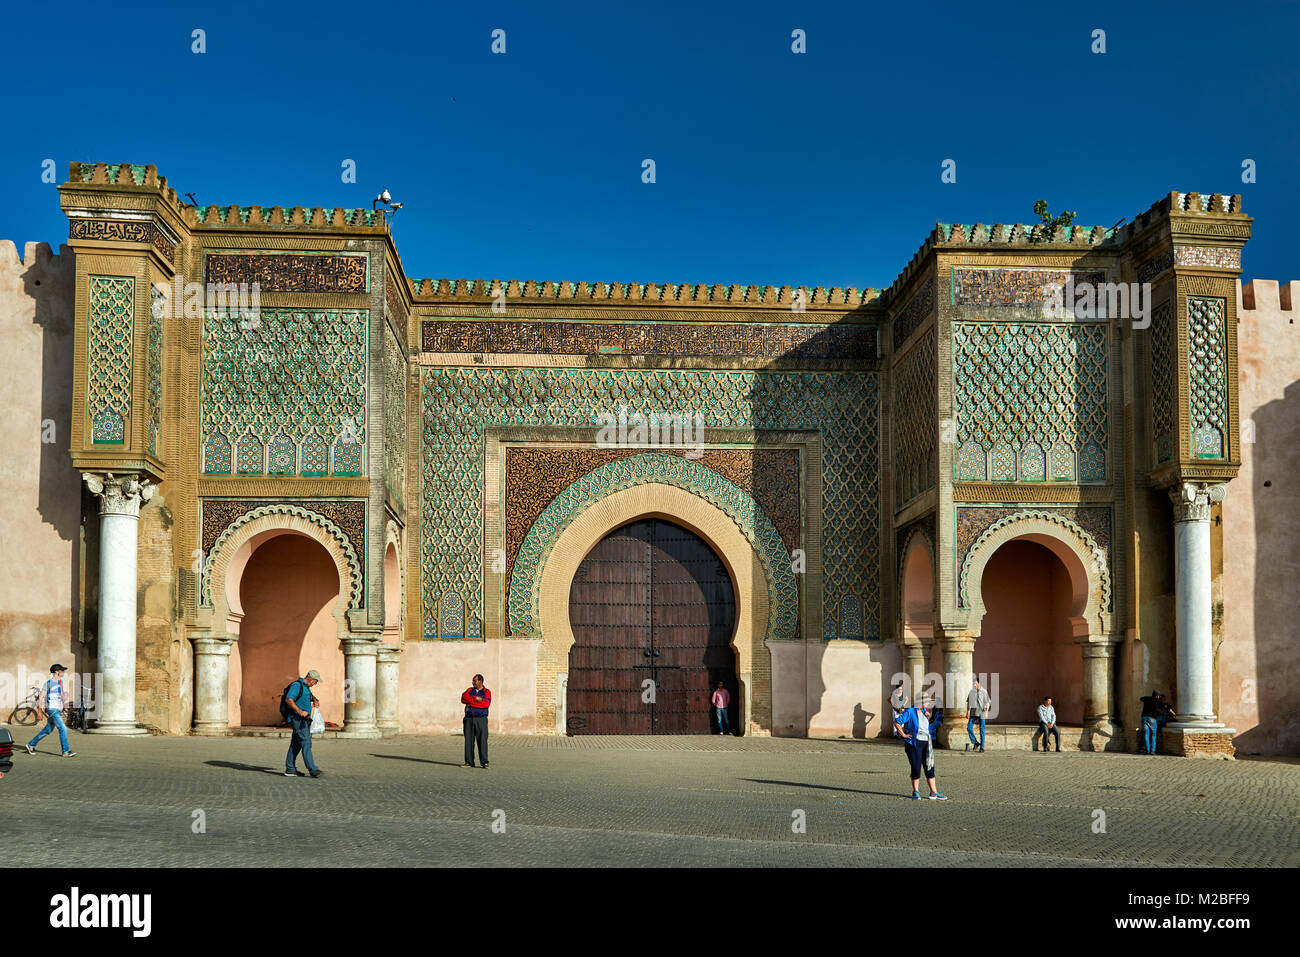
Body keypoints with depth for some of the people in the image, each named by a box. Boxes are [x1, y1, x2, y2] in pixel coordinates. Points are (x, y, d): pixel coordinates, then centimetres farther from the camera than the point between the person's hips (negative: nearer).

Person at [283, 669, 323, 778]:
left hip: (303, 719, 10)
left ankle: (290, 769, 16)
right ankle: (312, 770, -18)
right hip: (297, 719, -10)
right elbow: (288, 700, -22)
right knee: (306, 743, -14)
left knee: (296, 744, 11)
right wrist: (299, 711, -31)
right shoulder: (297, 685, -13)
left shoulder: (305, 686, 17)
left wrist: (314, 699, 6)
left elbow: (310, 695, 30)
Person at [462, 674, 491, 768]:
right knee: (468, 740, 2)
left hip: (481, 719, -3)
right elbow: (463, 699, -5)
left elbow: (486, 704, -14)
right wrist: (476, 698, -16)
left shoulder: (486, 692, 3)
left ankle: (484, 762, -6)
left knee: (482, 741, -8)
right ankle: (469, 762, 6)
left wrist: (471, 704, -11)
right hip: (469, 719, 3)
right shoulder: (469, 690, 13)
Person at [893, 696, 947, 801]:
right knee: (916, 768, -2)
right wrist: (903, 735, -13)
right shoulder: (910, 712, -10)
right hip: (914, 744, -7)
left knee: (930, 767, 4)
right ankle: (916, 792, 12)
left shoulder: (924, 712, 12)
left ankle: (934, 793, 9)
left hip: (925, 743, 7)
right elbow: (897, 722, -15)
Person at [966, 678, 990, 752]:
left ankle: (982, 747, 4)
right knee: (969, 728, -6)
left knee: (982, 730, -1)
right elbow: (968, 702, 13)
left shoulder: (984, 692, -3)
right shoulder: (971, 692, 7)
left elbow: (987, 703, -3)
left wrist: (986, 712, -12)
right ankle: (975, 743, 11)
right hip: (973, 713, 4)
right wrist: (967, 712, 9)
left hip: (981, 713, -4)